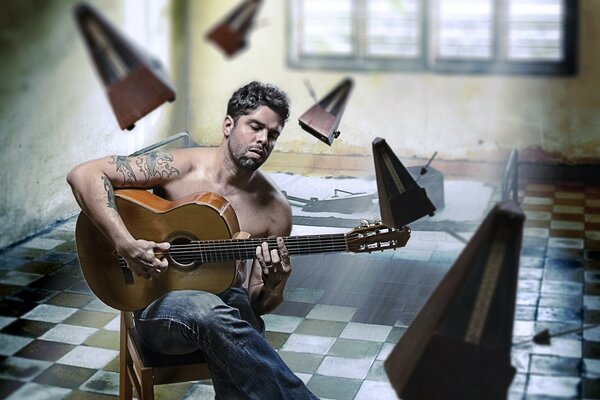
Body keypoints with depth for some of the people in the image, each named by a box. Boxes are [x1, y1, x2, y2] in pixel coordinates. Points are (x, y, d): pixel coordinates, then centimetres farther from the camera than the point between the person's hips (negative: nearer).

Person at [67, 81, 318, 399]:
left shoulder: (275, 210, 0)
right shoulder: (182, 168, -7)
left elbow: (258, 305, 6)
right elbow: (84, 175, -14)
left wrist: (275, 283, -19)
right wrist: (125, 245, -24)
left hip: (230, 308, 2)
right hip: (161, 305, -2)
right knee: (211, 311, -39)